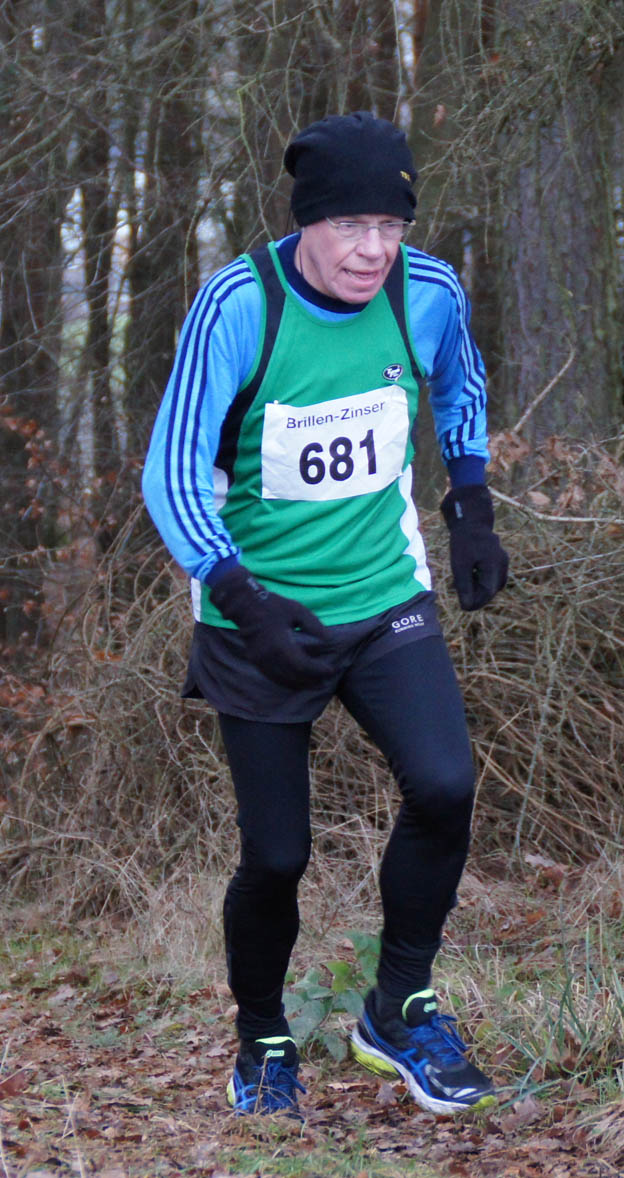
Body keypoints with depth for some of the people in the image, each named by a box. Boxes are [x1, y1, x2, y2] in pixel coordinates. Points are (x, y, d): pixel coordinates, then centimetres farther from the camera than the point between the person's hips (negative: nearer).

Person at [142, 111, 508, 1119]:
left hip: (387, 596, 3)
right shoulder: (238, 306, -19)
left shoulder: (429, 294, -8)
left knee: (444, 786, -19)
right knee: (277, 855, 0)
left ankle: (397, 1010, 3)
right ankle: (262, 1043, 28)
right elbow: (173, 476, -17)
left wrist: (472, 506, 13)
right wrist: (243, 599, -29)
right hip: (259, 614, -2)